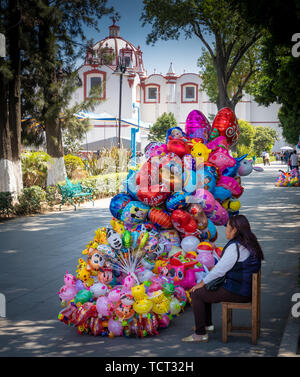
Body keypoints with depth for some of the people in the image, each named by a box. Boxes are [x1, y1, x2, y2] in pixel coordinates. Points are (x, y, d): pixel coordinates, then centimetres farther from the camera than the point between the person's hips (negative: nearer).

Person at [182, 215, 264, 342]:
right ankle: (207, 324, 34)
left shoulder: (235, 247, -22)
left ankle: (200, 334, 3)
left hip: (237, 292, -10)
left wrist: (202, 283, -7)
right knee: (204, 290, 24)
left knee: (196, 294, -3)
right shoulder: (247, 243, 10)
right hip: (245, 287, 10)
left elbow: (220, 269, -19)